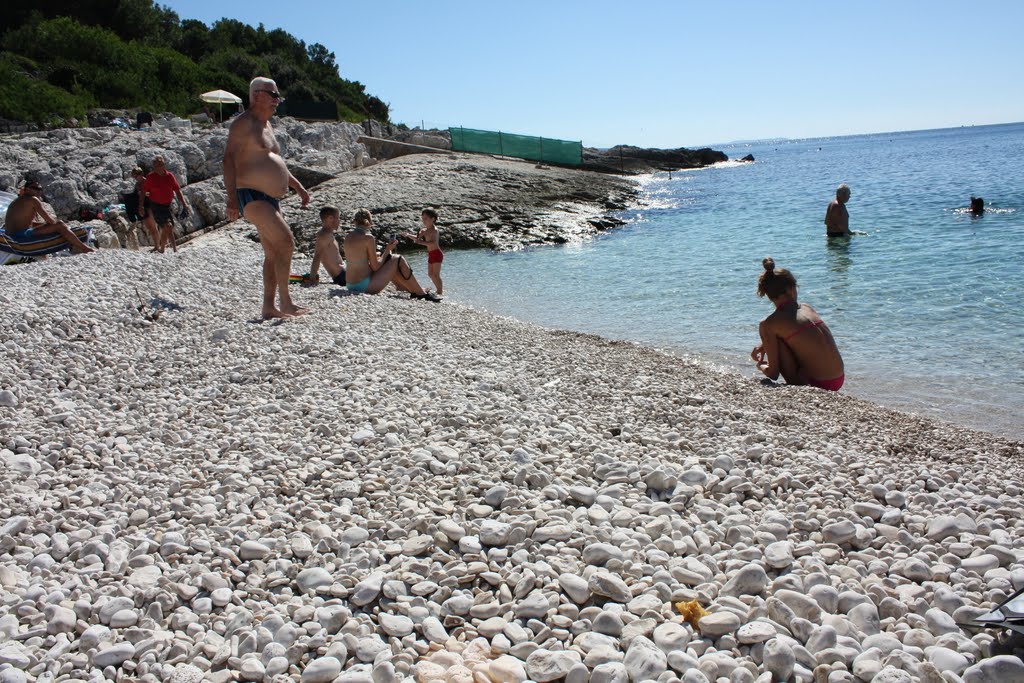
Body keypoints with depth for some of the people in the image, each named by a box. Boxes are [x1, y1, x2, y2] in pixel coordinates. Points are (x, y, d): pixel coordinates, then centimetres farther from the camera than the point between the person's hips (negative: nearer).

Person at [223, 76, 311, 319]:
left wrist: (298, 186, 27)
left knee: (273, 253, 8)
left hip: (270, 199, 10)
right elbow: (229, 159, -18)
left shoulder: (266, 125, 22)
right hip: (251, 196, -10)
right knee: (286, 241, -18)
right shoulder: (244, 123, -9)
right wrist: (232, 197, -27)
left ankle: (269, 307, 13)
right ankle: (285, 301, -14)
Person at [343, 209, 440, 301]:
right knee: (397, 260, 3)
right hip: (366, 286, -8)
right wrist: (387, 250, -1)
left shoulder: (347, 237, 8)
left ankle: (411, 290, 35)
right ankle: (421, 294, 10)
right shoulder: (368, 237, -14)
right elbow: (375, 267, -14)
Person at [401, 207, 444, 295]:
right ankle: (439, 289, 29)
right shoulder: (425, 230, 10)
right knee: (430, 274, 17)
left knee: (436, 275, -10)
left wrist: (421, 242, -41)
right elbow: (417, 238, 18)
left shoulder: (434, 230, -18)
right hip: (431, 254, 10)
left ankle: (440, 293, -6)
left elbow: (433, 243, -32)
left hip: (436, 253, -10)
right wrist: (408, 235, 0)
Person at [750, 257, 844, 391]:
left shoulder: (769, 324, -10)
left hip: (817, 384, -7)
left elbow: (773, 373, -7)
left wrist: (761, 366, 15)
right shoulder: (807, 308, 8)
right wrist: (765, 344, 27)